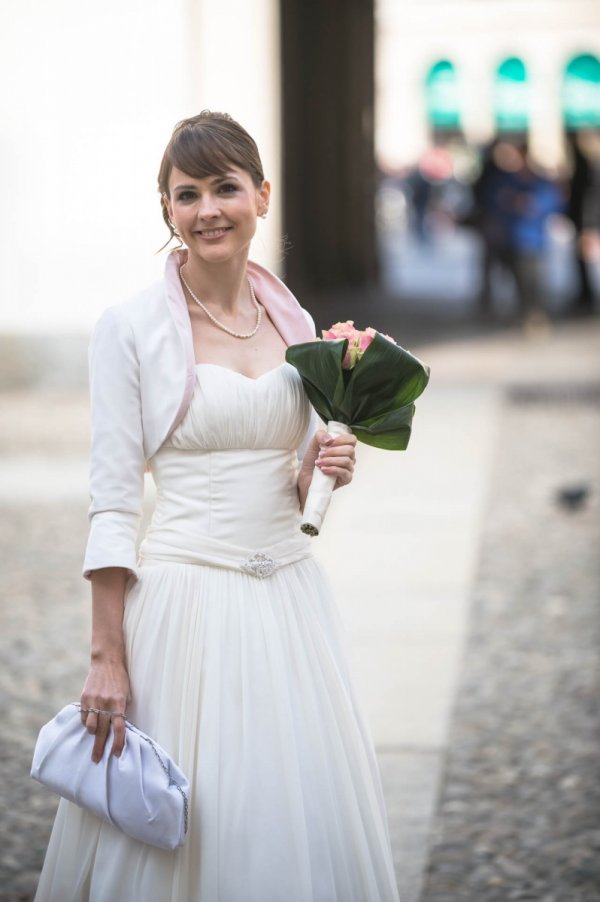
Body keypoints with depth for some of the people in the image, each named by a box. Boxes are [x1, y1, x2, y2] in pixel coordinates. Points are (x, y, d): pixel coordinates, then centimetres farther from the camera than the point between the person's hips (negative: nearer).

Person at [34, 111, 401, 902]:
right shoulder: (130, 327, -6)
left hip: (289, 596, 5)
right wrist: (107, 658, -12)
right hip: (184, 601, -4)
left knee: (304, 823, 8)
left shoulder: (294, 323, 8)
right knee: (186, 831, 1)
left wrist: (319, 470, -5)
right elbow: (112, 500, -8)